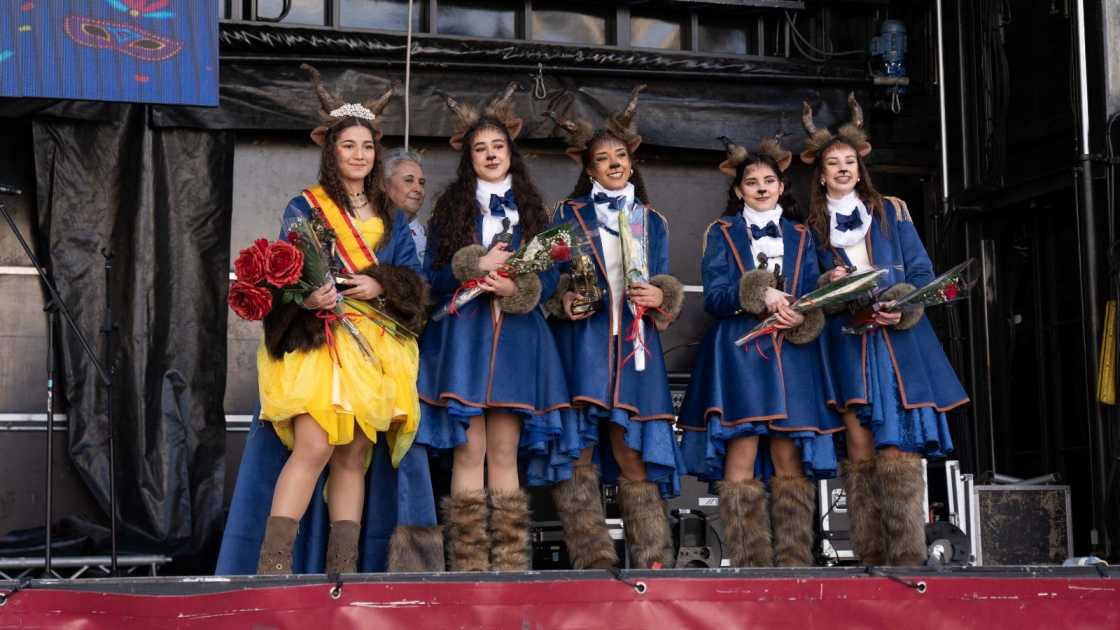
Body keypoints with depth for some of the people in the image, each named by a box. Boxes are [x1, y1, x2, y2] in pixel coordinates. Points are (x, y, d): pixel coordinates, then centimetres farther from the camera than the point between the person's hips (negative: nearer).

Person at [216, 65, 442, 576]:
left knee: (354, 455, 1)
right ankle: (272, 564, -17)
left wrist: (378, 285, -9)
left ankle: (344, 569, 3)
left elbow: (412, 281, 11)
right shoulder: (304, 208, 7)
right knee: (313, 446, -18)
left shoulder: (391, 219, 18)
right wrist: (306, 297, -22)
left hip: (374, 348, 4)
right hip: (317, 341, -4)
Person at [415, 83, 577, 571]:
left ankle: (509, 564, 2)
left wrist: (515, 288, -11)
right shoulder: (451, 206, 11)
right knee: (468, 451, -7)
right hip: (463, 335, -1)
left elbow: (550, 278, 9)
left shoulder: (530, 209, 15)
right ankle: (469, 564, -4)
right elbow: (432, 277, 5)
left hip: (515, 338, 1)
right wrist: (477, 267, -11)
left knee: (505, 454, 0)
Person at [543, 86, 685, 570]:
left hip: (633, 347, 1)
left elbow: (664, 285, 16)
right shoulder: (569, 215, 11)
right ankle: (593, 559, -4)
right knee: (575, 454, -8)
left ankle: (654, 561, 1)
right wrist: (563, 300, -12)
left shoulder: (653, 222, 18)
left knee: (635, 456, -2)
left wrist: (659, 298, -6)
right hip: (580, 344, -1)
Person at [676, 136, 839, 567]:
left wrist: (799, 317, -11)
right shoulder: (722, 233, 11)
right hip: (739, 354, -2)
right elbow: (714, 296, -1)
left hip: (793, 354, 2)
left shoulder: (801, 236, 18)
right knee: (741, 457, -10)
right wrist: (759, 295, -16)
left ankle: (794, 561, 0)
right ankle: (749, 562, -9)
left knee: (791, 461, -3)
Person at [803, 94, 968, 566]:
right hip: (845, 346, 1)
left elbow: (923, 273, 8)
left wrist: (902, 309, -11)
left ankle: (907, 558, -9)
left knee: (897, 450, -10)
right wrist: (829, 284, -8)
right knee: (859, 451, -5)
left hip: (898, 343, -1)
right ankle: (870, 556, -2)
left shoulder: (891, 211, 13)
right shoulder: (813, 227, 14)